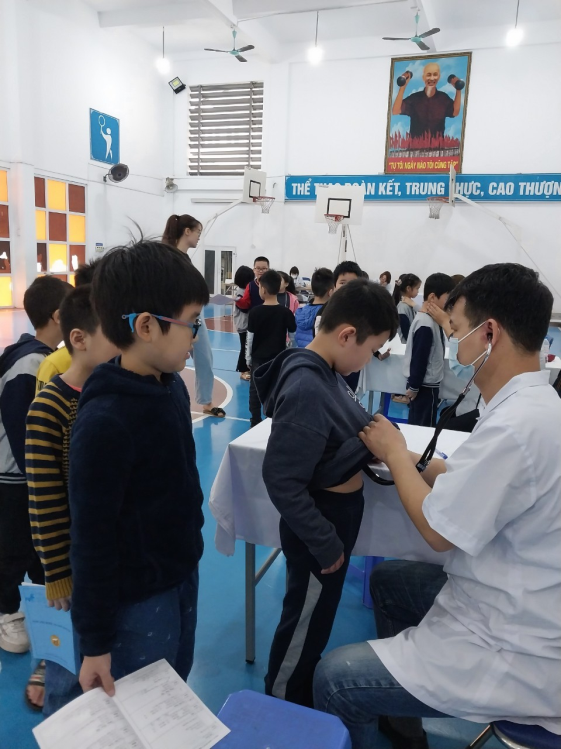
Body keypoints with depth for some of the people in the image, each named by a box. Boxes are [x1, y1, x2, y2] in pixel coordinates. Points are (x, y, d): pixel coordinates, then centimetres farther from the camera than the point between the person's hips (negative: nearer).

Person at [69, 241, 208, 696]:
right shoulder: (105, 421, -28)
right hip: (137, 599, -7)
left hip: (183, 574, 7)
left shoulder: (171, 387, -4)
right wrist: (95, 642, -12)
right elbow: (92, 540, -21)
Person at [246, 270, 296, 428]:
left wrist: (248, 357, 5)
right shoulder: (286, 312, -9)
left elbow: (250, 336, -7)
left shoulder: (255, 311, -12)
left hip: (258, 357, -1)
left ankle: (255, 421, 20)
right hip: (278, 358, 1)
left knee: (255, 389, 13)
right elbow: (293, 335, 1)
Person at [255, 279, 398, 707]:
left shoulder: (324, 371, -3)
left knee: (316, 617, 29)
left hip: (337, 512, 9)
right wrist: (325, 542, -21)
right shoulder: (307, 389, -31)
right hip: (322, 523, -9)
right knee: (305, 621, 15)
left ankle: (303, 691, 54)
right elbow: (281, 481, -30)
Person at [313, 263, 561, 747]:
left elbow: (439, 530, -21)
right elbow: (477, 485, 9)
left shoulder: (516, 426, -29)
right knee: (387, 579, 25)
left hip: (521, 657, -10)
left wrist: (395, 453, -8)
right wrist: (407, 460, 1)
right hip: (514, 609, 10)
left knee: (335, 678, -7)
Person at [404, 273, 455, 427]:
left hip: (426, 383, 9)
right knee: (423, 427, 3)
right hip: (425, 385, -9)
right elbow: (419, 359, -21)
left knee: (418, 425, 19)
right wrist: (413, 386, -17)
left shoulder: (428, 319, 7)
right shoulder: (426, 325, -24)